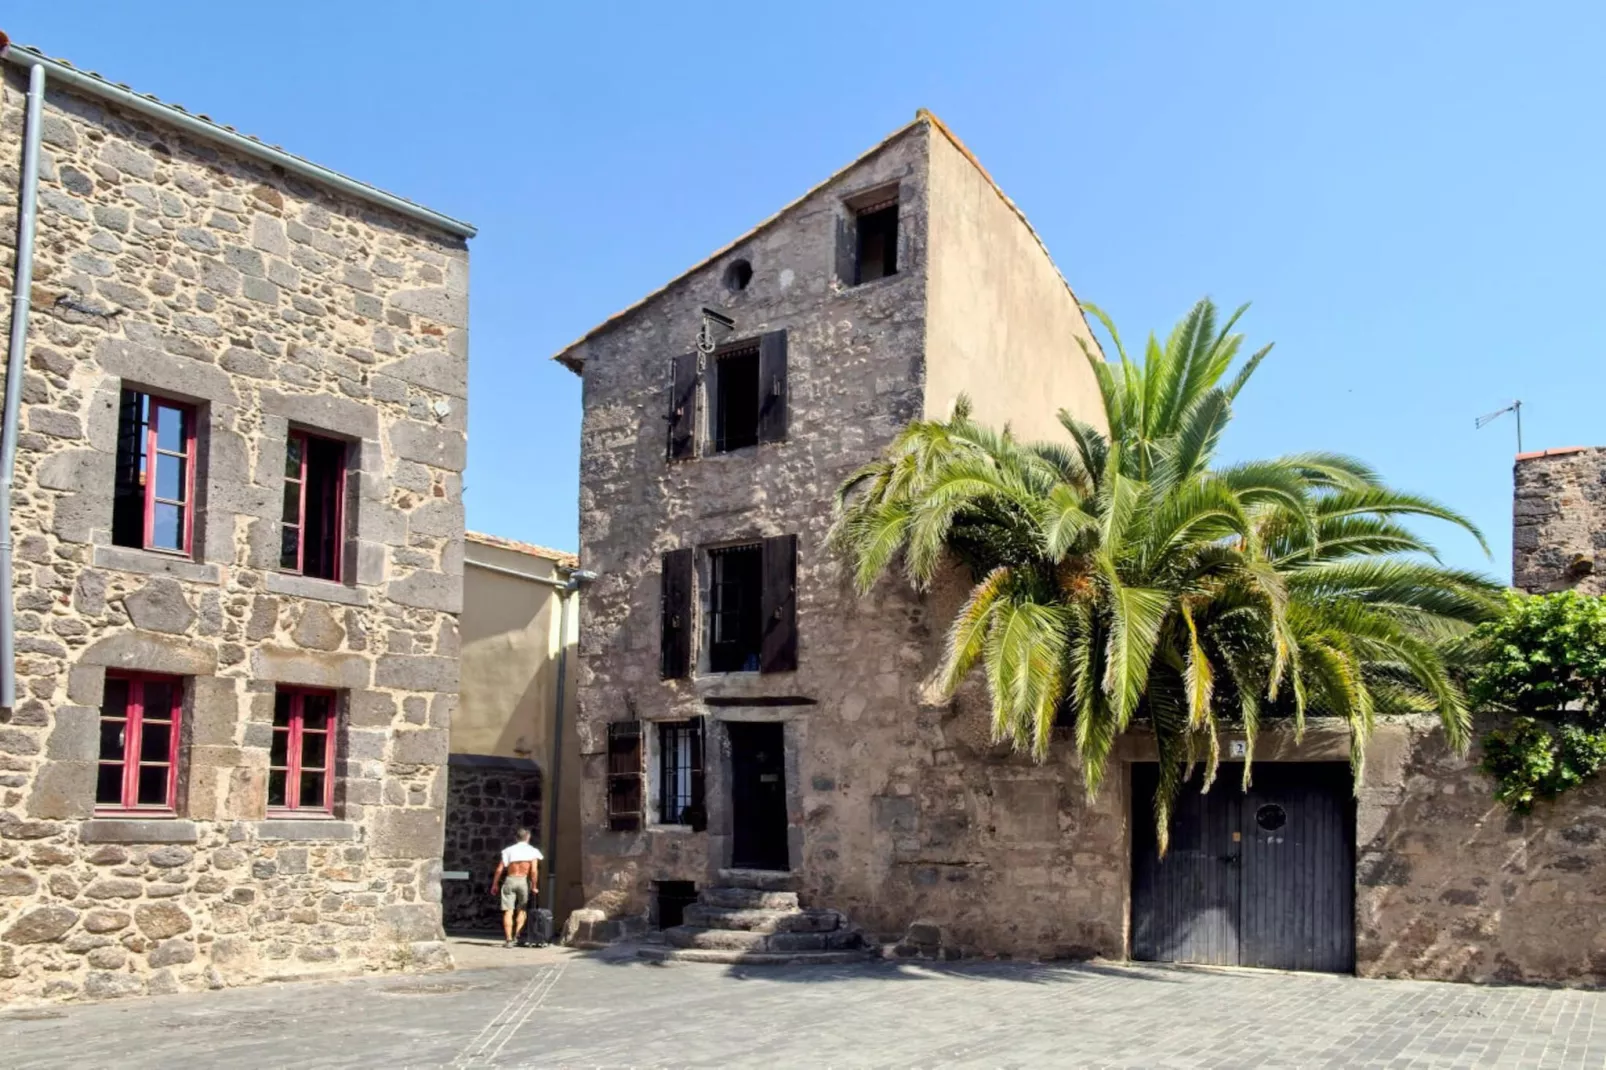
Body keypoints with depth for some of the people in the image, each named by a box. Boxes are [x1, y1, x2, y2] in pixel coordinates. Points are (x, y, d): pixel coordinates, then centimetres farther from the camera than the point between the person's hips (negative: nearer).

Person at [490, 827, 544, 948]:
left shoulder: (509, 850, 9)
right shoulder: (532, 851, 2)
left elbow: (499, 869, 4)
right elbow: (534, 870, -9)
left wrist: (495, 885, 12)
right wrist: (533, 886, -4)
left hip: (509, 880, 1)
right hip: (523, 881, -1)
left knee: (508, 911, 1)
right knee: (522, 910, 15)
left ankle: (509, 940, -5)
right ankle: (517, 936, 3)